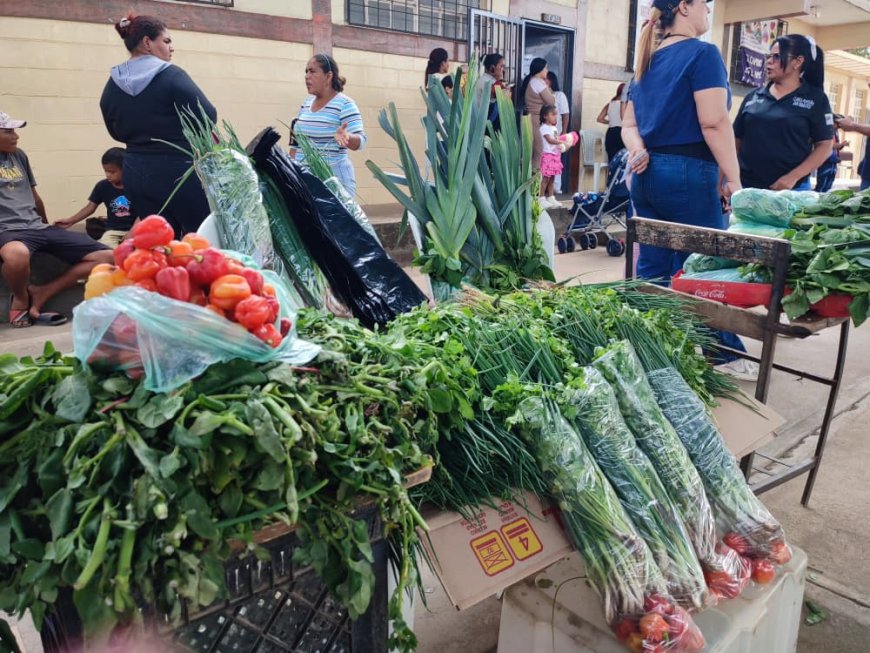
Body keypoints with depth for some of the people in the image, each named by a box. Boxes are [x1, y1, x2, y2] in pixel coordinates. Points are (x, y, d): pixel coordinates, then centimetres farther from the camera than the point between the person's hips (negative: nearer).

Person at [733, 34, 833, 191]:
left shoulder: (815, 98, 3)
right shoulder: (753, 96, 10)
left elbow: (825, 145, 0)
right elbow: (736, 140, 10)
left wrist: (793, 177, -13)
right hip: (745, 187, 2)